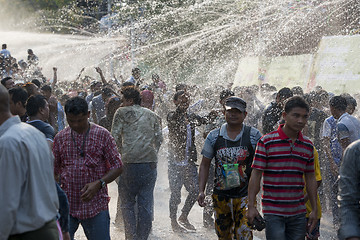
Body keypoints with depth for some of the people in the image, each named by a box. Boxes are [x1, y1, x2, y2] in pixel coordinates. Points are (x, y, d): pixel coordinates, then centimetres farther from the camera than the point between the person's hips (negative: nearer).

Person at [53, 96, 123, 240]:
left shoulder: (102, 135, 0)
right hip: (67, 205, 2)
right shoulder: (60, 138, 8)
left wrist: (99, 184, -16)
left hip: (95, 206, -2)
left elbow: (117, 167, 0)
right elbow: (54, 169, 15)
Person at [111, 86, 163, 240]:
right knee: (146, 203, 8)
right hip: (150, 163, 4)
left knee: (127, 203, 6)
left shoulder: (122, 112, 4)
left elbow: (115, 137, 2)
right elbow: (159, 139, 13)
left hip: (130, 162, -4)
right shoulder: (152, 115, 17)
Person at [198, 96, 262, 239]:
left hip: (245, 195, -2)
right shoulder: (214, 136, 5)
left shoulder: (254, 135, 0)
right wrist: (201, 191, 2)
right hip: (221, 195, 3)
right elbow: (205, 165, 10)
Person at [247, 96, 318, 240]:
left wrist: (314, 210, 12)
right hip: (273, 212, -4)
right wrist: (251, 206, -10)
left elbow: (310, 178, 14)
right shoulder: (266, 142, -5)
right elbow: (256, 175, -5)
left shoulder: (308, 146, 9)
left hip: (298, 212, 4)